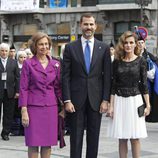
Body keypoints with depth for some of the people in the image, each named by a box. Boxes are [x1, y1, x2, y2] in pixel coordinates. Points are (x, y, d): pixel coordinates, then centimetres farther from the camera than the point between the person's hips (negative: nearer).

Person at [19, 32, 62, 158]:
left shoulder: (55, 64, 8)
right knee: (33, 143, -2)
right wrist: (24, 111, -11)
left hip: (51, 107, 3)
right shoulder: (28, 64, -2)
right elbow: (23, 88, -4)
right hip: (34, 106, -3)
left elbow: (58, 87, 13)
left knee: (48, 143, 5)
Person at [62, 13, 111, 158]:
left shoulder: (104, 48, 4)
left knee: (94, 136, 7)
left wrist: (105, 100, -3)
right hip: (76, 98, -1)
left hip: (96, 99, 1)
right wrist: (67, 100, -7)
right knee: (76, 136, 3)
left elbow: (107, 76, 3)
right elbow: (66, 76, 0)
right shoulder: (70, 48, 2)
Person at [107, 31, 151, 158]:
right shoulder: (117, 62, 5)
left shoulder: (141, 61, 1)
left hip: (135, 100, -2)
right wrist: (111, 106, 3)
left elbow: (144, 84, 2)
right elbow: (113, 85, 7)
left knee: (135, 138, 0)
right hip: (120, 101, 2)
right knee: (122, 138, 5)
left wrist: (148, 105, -2)